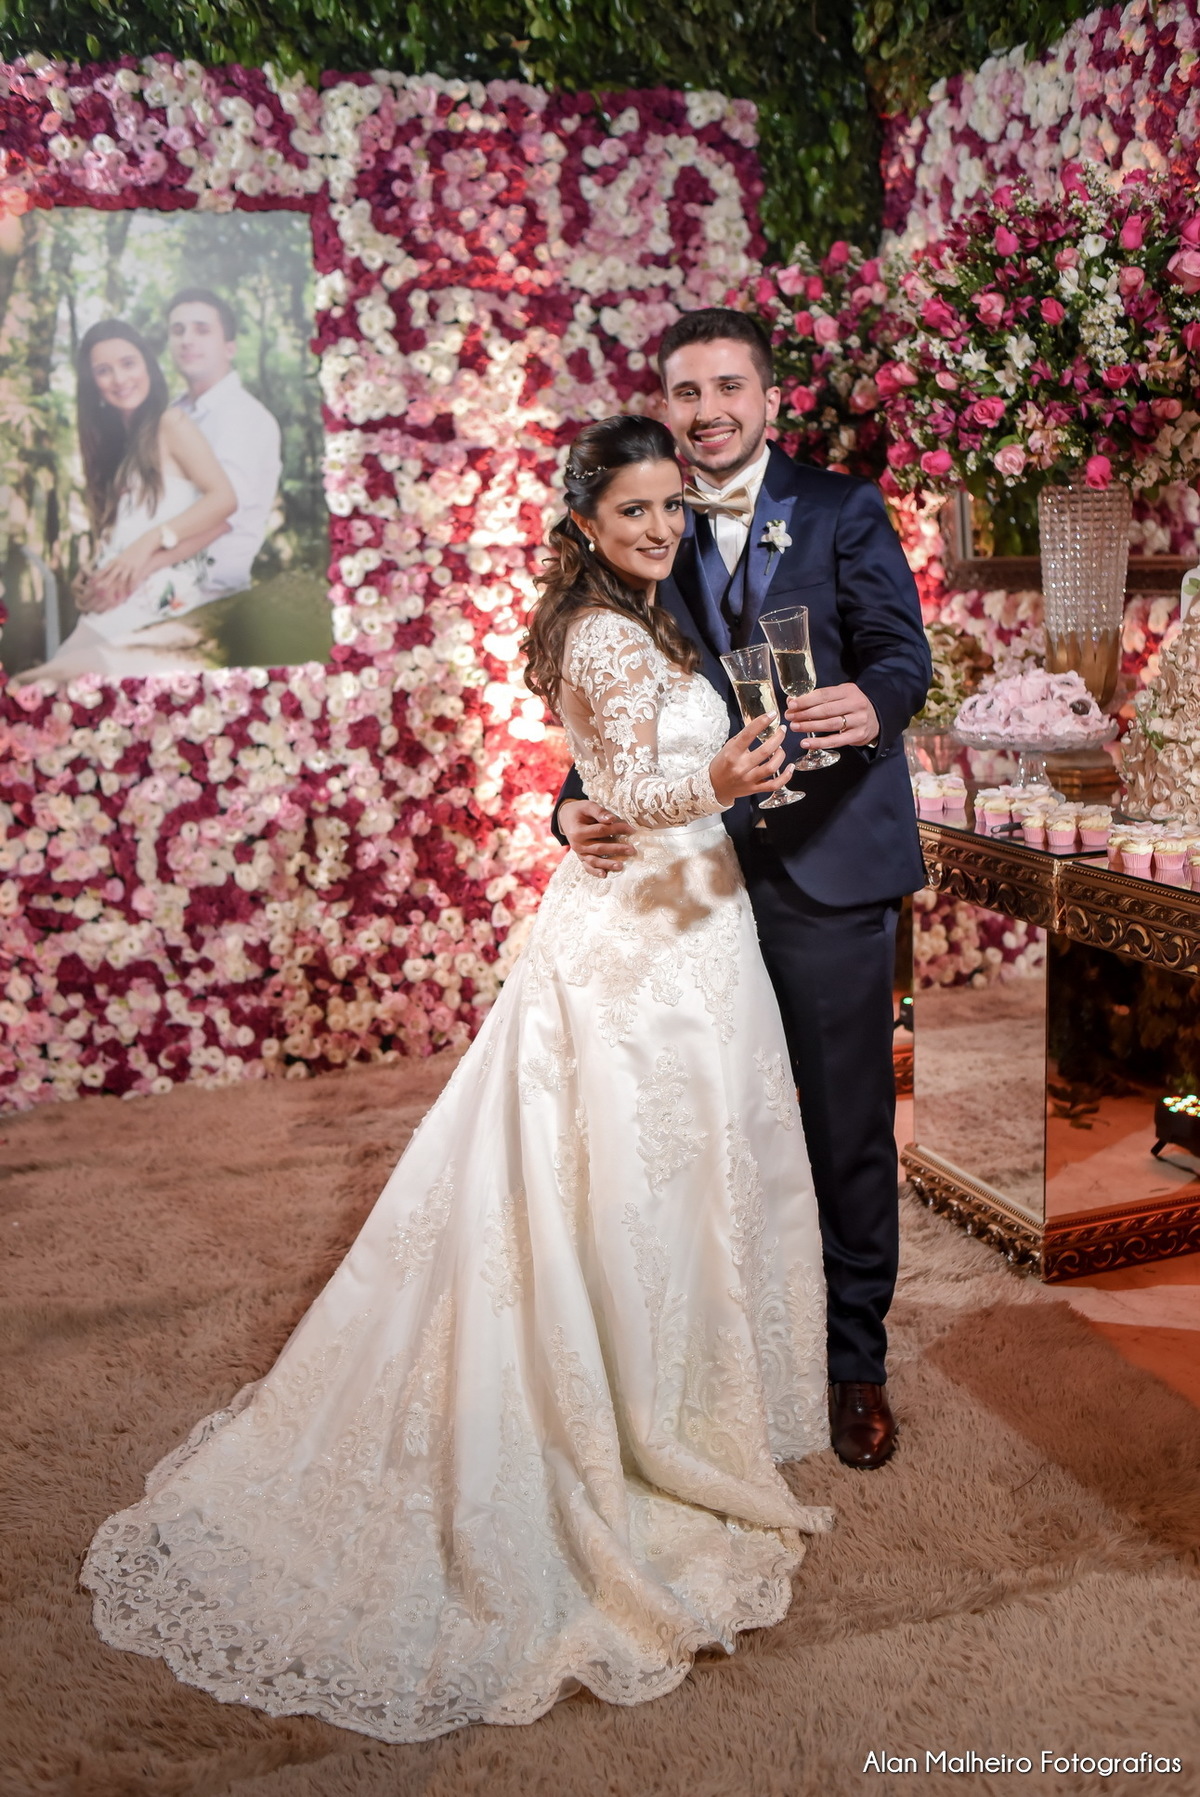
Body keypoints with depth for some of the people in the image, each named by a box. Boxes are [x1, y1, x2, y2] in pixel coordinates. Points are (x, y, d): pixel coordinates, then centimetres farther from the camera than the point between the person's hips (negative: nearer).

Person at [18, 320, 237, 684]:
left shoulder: (172, 426, 3)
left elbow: (223, 499, -9)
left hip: (164, 602, -7)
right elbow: (109, 536, 20)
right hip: (109, 610, 7)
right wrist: (91, 578, 0)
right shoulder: (108, 442, 25)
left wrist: (152, 539, -16)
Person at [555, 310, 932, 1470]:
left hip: (830, 865, -3)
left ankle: (854, 1363, 23)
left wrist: (872, 703, -32)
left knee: (848, 1129, 5)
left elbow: (900, 647, -8)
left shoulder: (844, 512, 3)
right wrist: (578, 805, -10)